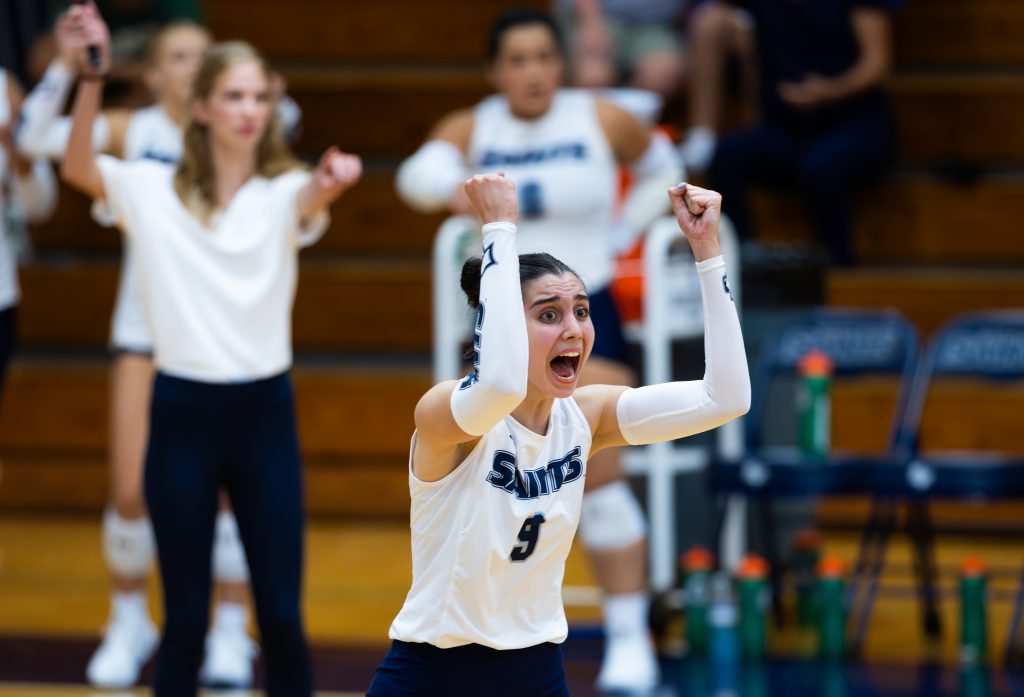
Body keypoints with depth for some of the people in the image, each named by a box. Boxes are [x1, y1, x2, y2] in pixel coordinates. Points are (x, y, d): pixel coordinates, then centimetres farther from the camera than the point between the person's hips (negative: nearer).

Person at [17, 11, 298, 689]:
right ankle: (129, 624, 19)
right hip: (144, 330, 0)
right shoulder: (131, 131, -1)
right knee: (133, 490, -2)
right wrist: (66, 66, -23)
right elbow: (36, 138, -11)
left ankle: (231, 634, 12)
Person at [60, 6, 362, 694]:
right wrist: (92, 78, -32)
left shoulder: (284, 193, 0)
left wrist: (330, 183, -49)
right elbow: (78, 169, -16)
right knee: (185, 617, 3)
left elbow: (310, 201, -24)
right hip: (182, 411, 0)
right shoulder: (154, 190, 1)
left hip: (265, 411, 0)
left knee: (282, 616, 0)